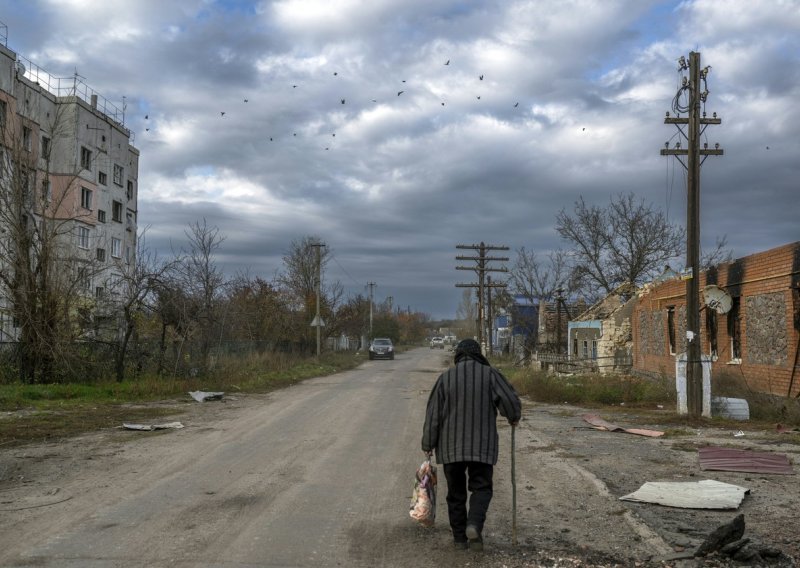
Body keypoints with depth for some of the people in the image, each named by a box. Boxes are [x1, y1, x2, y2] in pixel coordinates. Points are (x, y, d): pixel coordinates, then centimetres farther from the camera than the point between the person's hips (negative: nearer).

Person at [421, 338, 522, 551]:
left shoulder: (446, 377, 1)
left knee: (456, 492, 12)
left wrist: (428, 444, 8)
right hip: (482, 445, -1)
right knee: (481, 488, 7)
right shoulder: (490, 374, -2)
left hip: (451, 446, 1)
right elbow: (512, 401, -7)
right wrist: (514, 418, 15)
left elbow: (433, 414, 0)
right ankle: (474, 525, -17)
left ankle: (460, 537, 15)